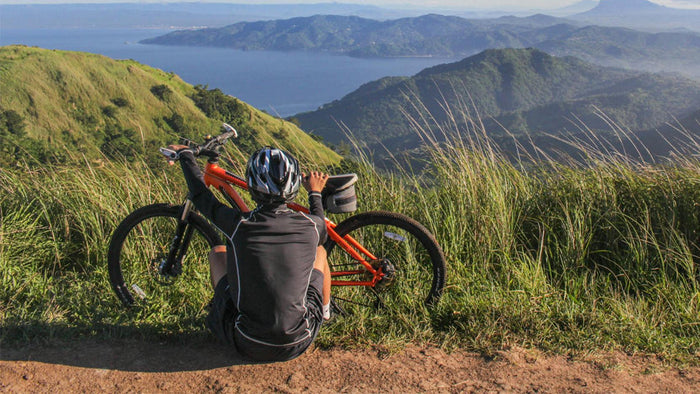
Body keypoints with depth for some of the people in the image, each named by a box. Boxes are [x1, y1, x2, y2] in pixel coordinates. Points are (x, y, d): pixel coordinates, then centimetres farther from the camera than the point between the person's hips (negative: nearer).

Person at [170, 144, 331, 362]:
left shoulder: (239, 225, -17)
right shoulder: (311, 225, -13)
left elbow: (201, 196, 5)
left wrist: (185, 154, 22)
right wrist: (315, 192, 31)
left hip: (248, 345, -1)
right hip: (298, 344, 1)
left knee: (217, 253, 19)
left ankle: (219, 309, 43)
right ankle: (326, 311, 44)